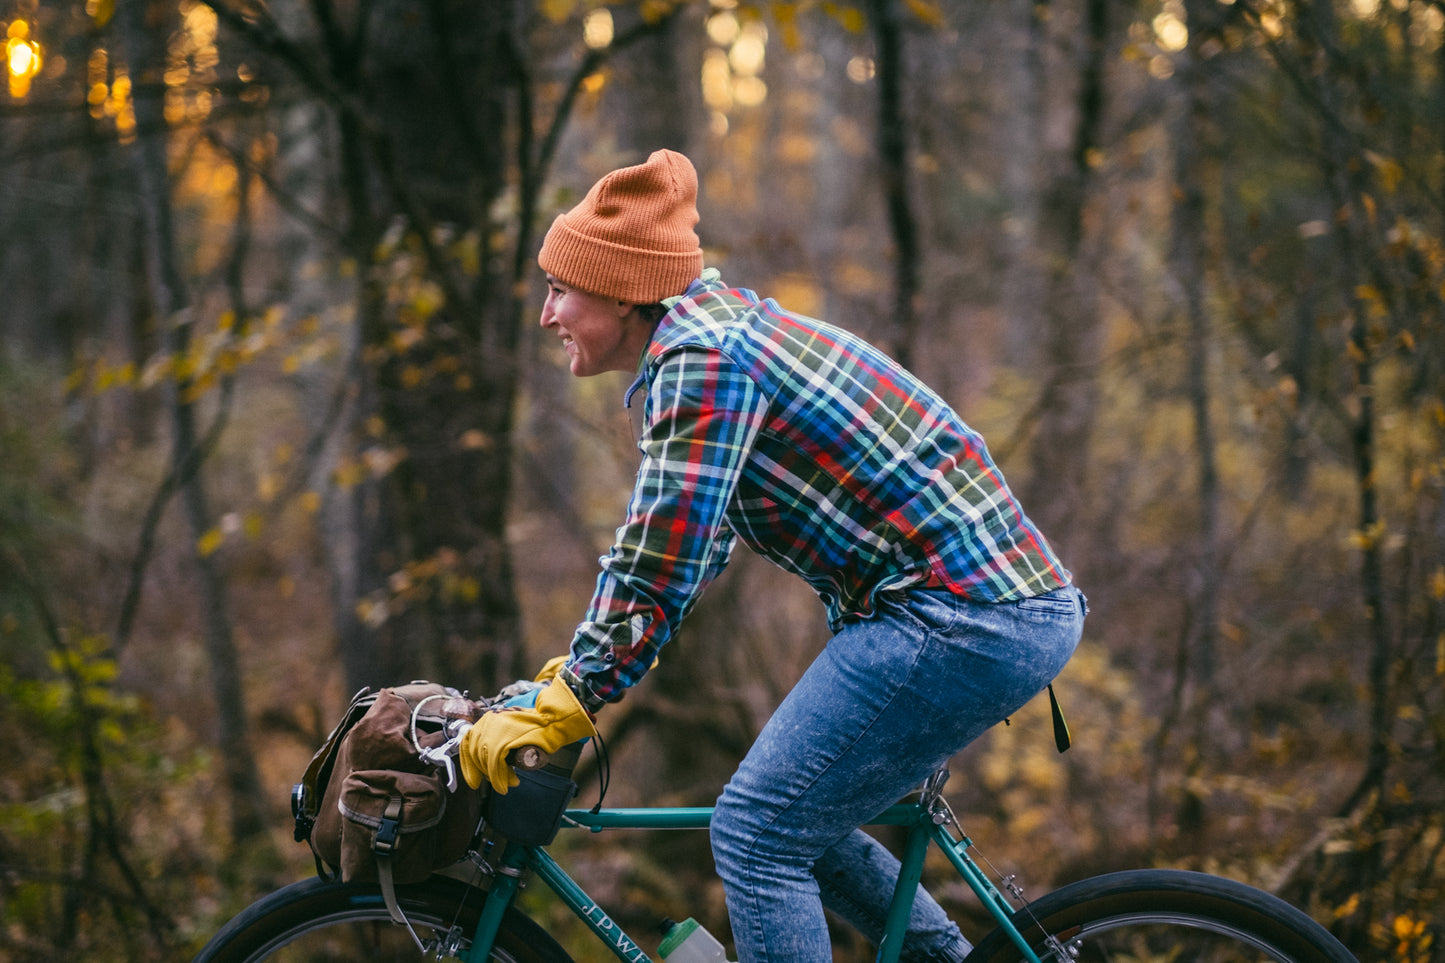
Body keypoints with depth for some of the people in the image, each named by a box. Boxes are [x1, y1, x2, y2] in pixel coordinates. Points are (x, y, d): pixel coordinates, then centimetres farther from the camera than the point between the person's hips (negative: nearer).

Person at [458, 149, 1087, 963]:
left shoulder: (701, 359, -14)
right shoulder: (724, 330, 17)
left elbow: (661, 568, -18)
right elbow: (689, 537, 23)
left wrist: (552, 715, -12)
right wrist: (582, 667, 22)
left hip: (959, 620, -10)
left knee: (757, 833, -6)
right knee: (802, 822, 18)